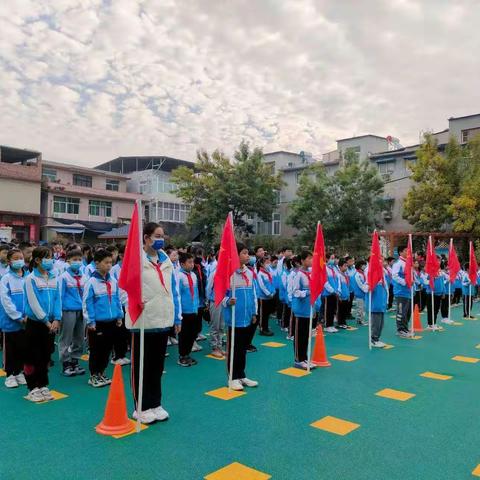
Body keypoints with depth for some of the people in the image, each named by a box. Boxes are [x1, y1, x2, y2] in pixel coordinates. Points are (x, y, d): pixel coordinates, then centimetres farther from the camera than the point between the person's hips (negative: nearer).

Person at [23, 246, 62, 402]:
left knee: (45, 356, 13)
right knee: (33, 356, 3)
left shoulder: (55, 279, 5)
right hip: (35, 323, -5)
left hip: (51, 324, 5)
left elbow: (58, 300, 4)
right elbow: (33, 303, -15)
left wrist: (56, 319, -7)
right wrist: (46, 321, -15)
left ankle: (43, 386, 24)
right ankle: (33, 388, 14)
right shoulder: (31, 279, -10)